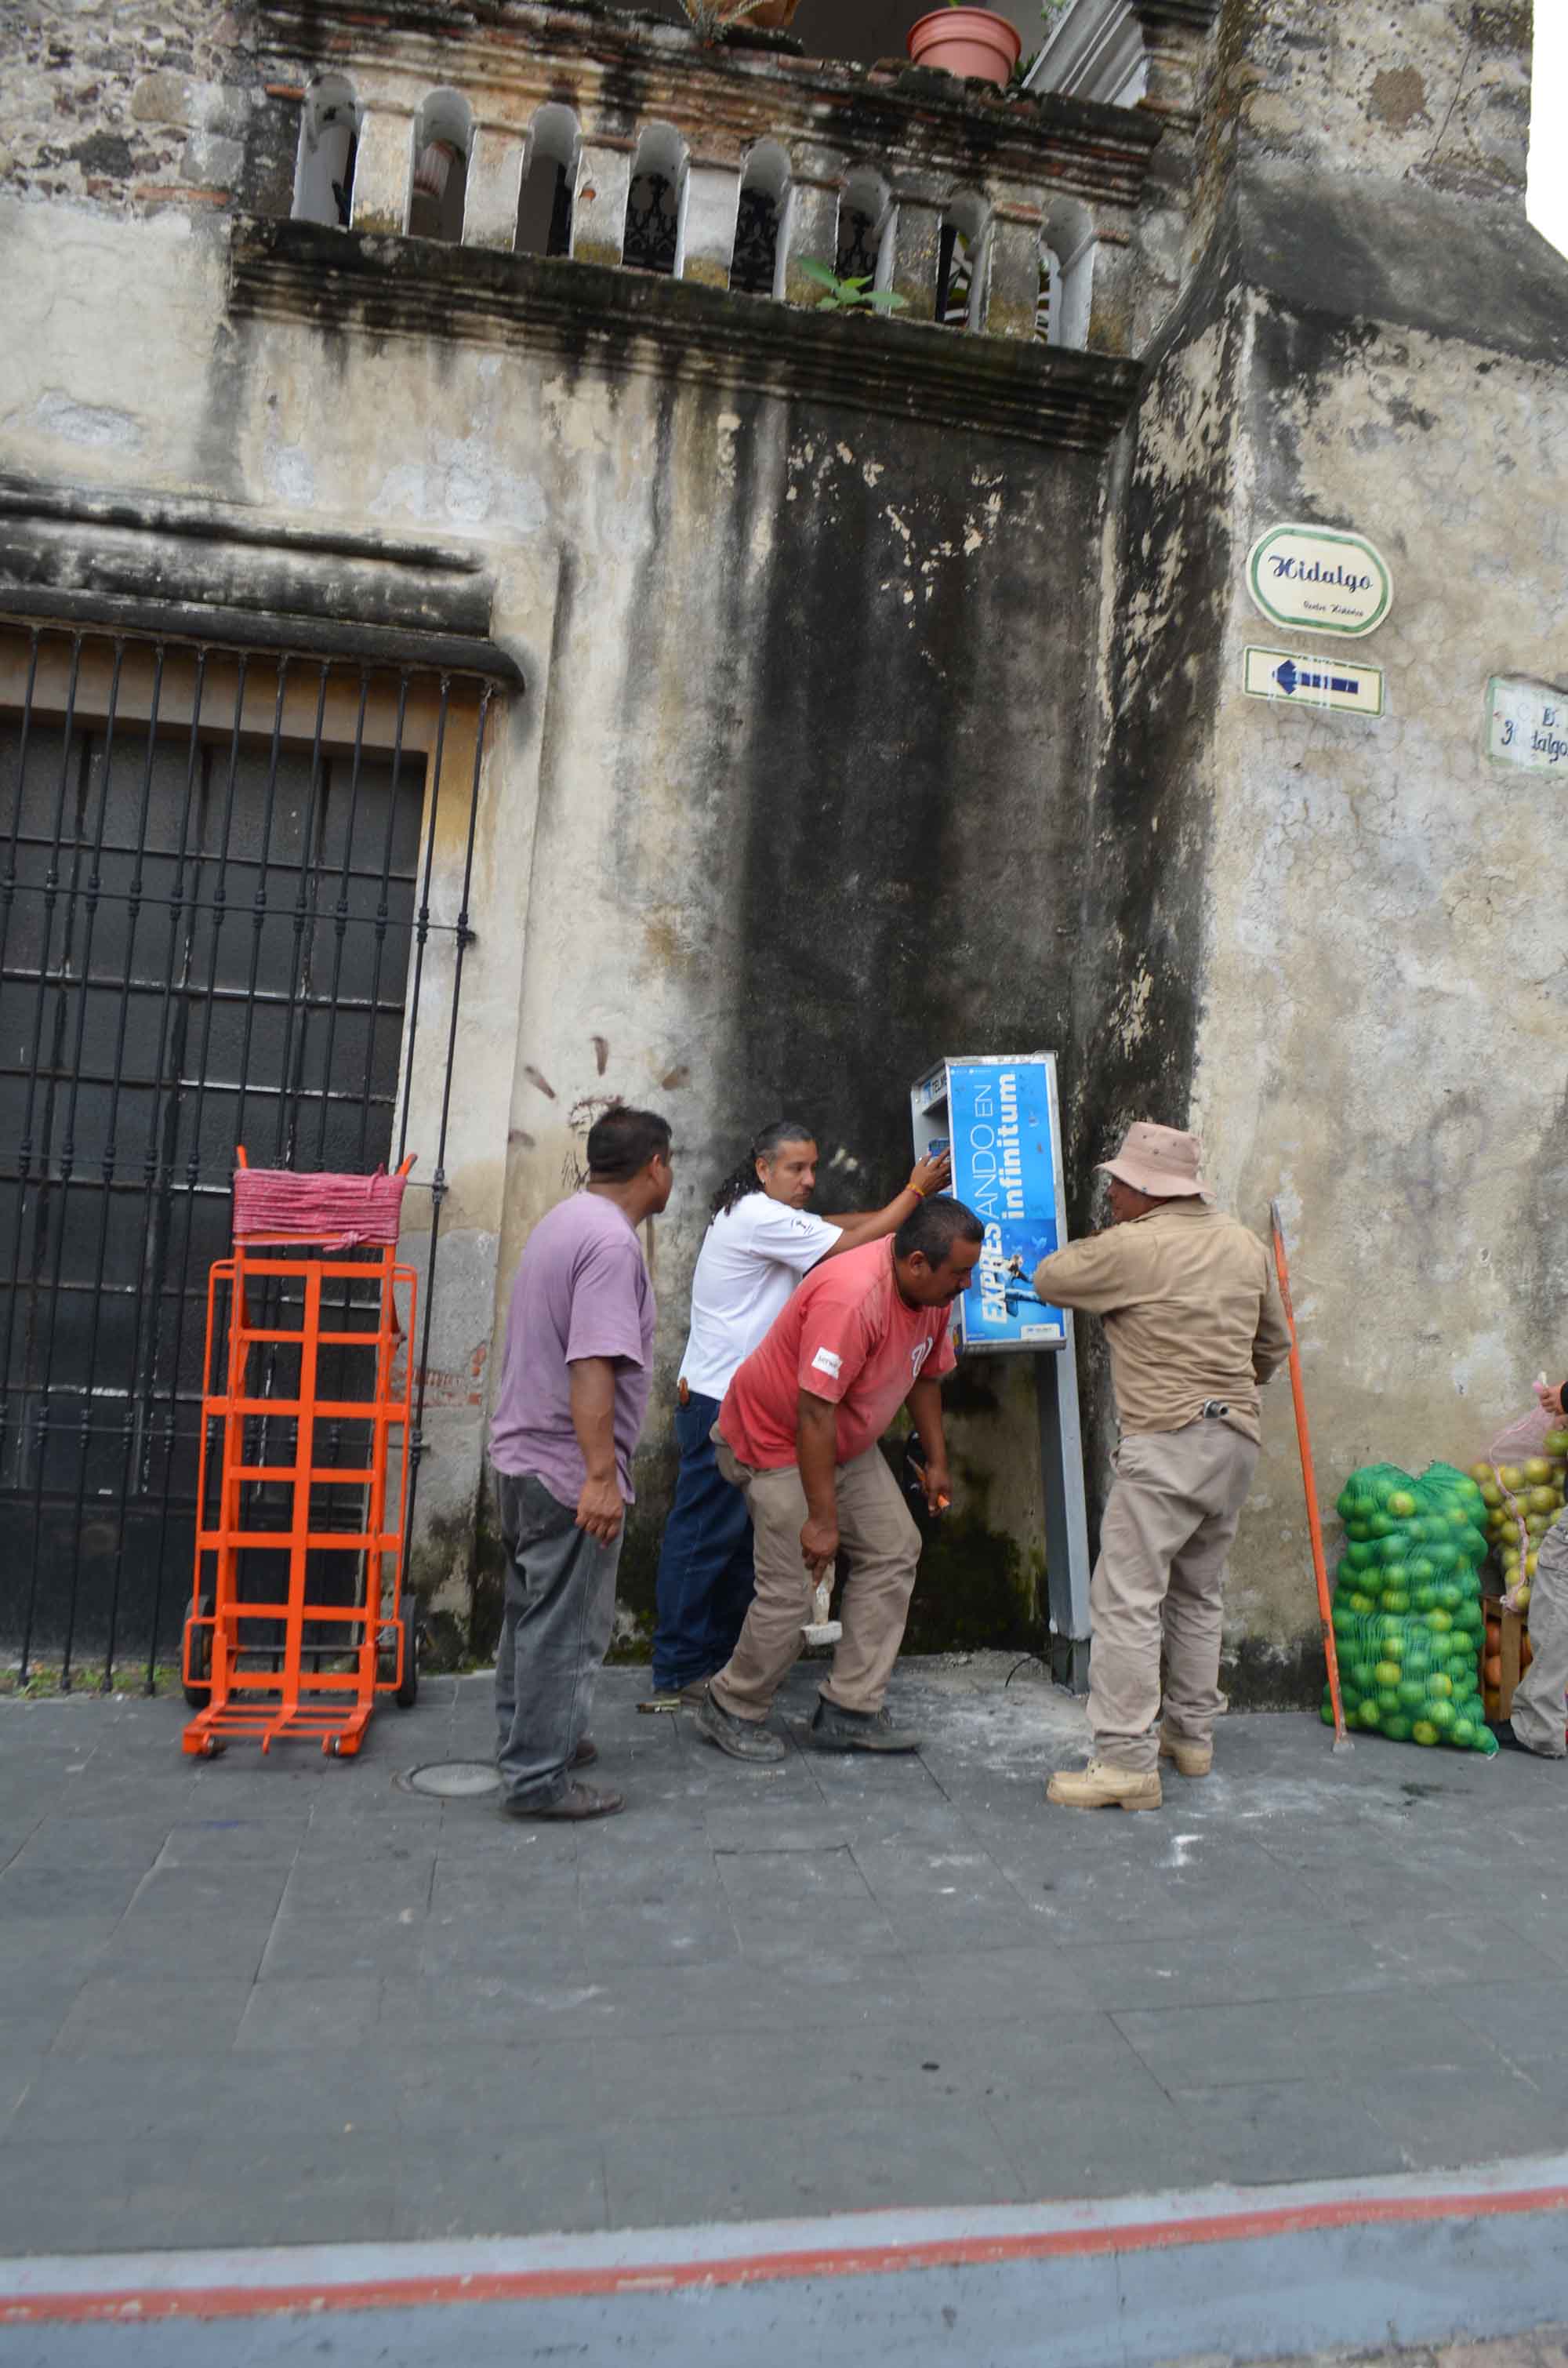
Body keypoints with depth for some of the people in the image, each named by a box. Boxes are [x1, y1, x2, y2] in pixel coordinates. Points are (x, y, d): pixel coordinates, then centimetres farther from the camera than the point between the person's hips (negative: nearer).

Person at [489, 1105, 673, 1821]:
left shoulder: (564, 1219, 11)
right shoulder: (611, 1241, -20)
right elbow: (592, 1364, -29)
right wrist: (601, 1474, -30)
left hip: (520, 1453, 10)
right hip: (567, 1469, -10)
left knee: (533, 1609, 21)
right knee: (565, 1627, 1)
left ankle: (525, 1740, 35)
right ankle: (537, 1778, 9)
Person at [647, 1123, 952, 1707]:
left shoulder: (766, 1214, 16)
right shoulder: (759, 1216, -16)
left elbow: (835, 1225, 10)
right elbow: (851, 1245, -16)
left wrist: (913, 1197, 0)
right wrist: (916, 1190, -8)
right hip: (720, 1402, -10)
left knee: (737, 1533, 15)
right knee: (704, 1535, -4)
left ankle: (719, 1656, 24)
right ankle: (677, 1675, 3)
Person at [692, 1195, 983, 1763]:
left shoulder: (933, 1293, -5)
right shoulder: (851, 1296, -34)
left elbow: (924, 1377, 13)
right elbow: (814, 1412, -33)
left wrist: (937, 1461, 17)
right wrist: (821, 1519, -29)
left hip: (848, 1441, 9)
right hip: (777, 1439, -9)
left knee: (894, 1551, 3)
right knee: (791, 1588, -9)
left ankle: (850, 1711, 10)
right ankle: (729, 1710, 14)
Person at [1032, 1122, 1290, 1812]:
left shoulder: (1132, 1247, -12)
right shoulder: (1245, 1245, 11)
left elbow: (1049, 1280, 1)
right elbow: (1274, 1343, 20)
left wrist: (1106, 1237, 14)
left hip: (1167, 1443, -8)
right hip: (1237, 1437, 8)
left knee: (1126, 1596, -5)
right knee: (1198, 1593, 20)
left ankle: (1127, 1762, -5)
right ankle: (1192, 1734, 29)